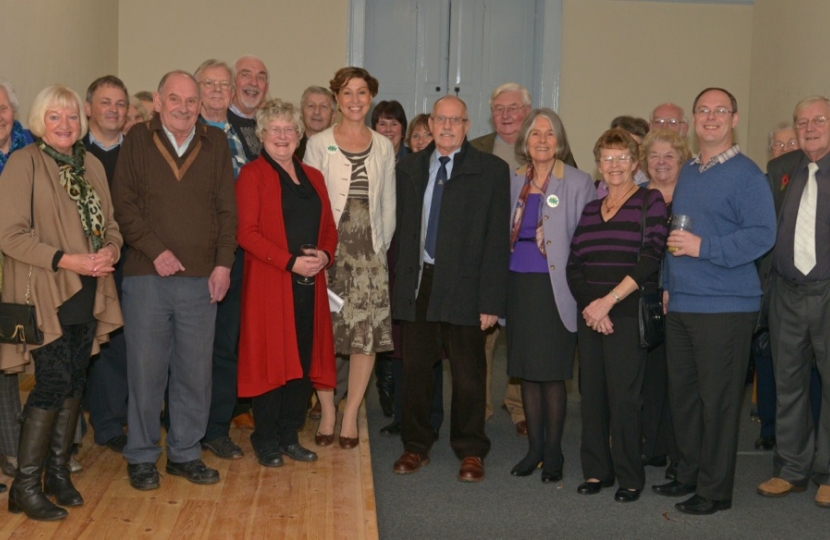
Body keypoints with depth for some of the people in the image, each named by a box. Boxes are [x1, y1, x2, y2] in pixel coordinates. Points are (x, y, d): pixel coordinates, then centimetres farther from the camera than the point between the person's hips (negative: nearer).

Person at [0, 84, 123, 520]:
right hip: (45, 295, -6)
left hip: (87, 293, 6)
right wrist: (67, 260, -21)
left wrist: (110, 250, -7)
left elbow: (109, 224, 15)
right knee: (53, 383, -8)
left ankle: (58, 472, 24)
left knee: (75, 382, 10)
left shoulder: (91, 165, 12)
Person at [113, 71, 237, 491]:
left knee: (196, 372, 7)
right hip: (147, 277, -2)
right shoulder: (138, 140, 4)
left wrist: (223, 264, -2)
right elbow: (124, 204, -1)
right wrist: (155, 251, -11)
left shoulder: (215, 144, 9)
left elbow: (227, 208, 7)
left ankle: (185, 453, 21)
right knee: (146, 370, 3)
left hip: (201, 279, 2)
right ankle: (141, 457, 17)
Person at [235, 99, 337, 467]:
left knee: (304, 361, 7)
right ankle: (266, 440, 11)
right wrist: (290, 262, -17)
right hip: (269, 284, -5)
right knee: (270, 360, -1)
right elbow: (247, 232, -10)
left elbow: (329, 227, 18)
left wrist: (325, 254, -4)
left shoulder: (313, 177, 18)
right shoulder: (253, 175, -1)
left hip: (309, 284, 6)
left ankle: (289, 435, 19)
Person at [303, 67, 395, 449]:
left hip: (370, 253, 2)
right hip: (328, 250, -2)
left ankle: (351, 414, 10)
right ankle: (327, 412, 12)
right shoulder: (318, 144, 4)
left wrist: (381, 246, 4)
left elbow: (388, 204, 12)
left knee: (367, 335, -1)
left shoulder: (383, 147, 11)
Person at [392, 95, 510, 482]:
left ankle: (470, 452, 21)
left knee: (468, 373, 5)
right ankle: (416, 446, 26)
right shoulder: (409, 168, 11)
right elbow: (401, 229, 10)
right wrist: (400, 284, 2)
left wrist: (491, 300, -10)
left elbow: (497, 239, -4)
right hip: (418, 283, 3)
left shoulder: (492, 171, -1)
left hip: (464, 287, -3)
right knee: (416, 369, 10)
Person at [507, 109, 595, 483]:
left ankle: (553, 452, 13)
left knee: (552, 374, -1)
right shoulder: (514, 180, 10)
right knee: (526, 371, 11)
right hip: (519, 285, 5)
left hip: (554, 287, -4)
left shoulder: (578, 183, -3)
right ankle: (534, 448, 23)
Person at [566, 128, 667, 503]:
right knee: (591, 393, 6)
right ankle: (596, 471, 17)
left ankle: (630, 477, 7)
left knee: (623, 395, -5)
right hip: (589, 314, 5)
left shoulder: (650, 201, 0)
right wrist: (588, 305, -6)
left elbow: (650, 258, -10)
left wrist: (608, 301, -13)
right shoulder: (590, 209, 16)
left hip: (628, 313, -5)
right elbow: (574, 265, 10)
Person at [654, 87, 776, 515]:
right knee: (682, 393, 12)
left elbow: (762, 235, -15)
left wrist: (703, 248, -19)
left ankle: (715, 490, 9)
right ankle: (689, 474, 26)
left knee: (718, 399, -2)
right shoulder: (687, 173, 16)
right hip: (680, 304, 7)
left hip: (724, 307, -7)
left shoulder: (745, 174, -6)